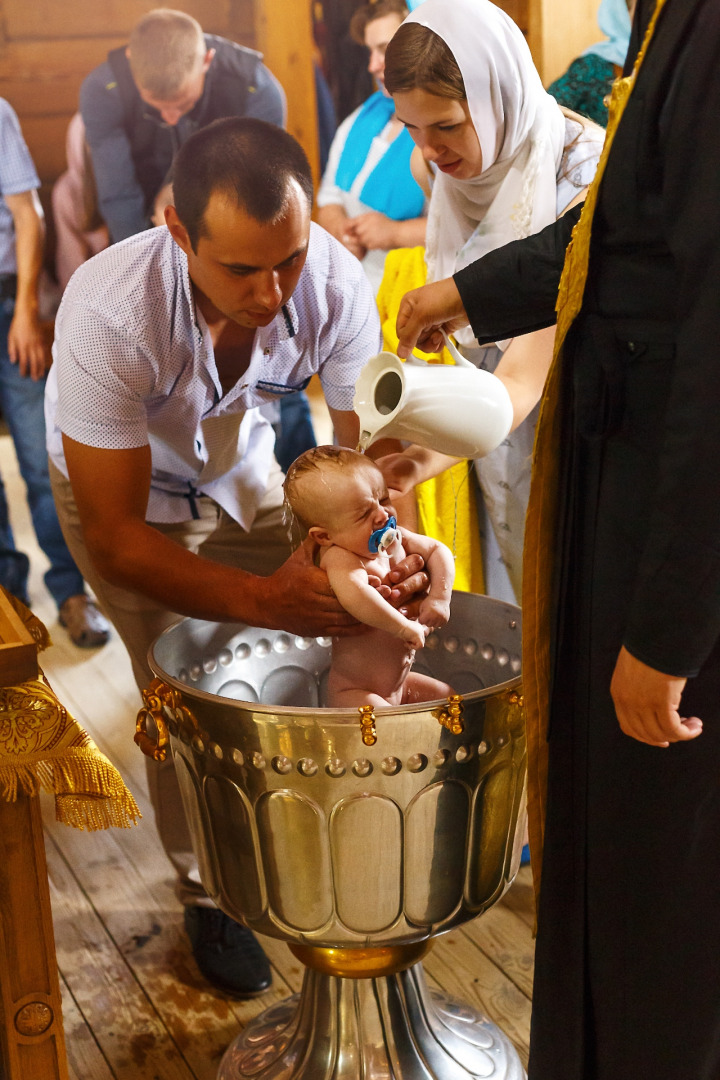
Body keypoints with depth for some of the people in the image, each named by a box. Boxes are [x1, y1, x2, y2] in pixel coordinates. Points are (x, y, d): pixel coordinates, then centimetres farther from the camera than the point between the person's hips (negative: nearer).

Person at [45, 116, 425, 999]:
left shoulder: (335, 283, -31)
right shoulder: (108, 315, -42)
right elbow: (115, 537, -38)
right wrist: (262, 599, -51)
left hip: (241, 466, 3)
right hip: (121, 491, -3)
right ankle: (210, 893, 18)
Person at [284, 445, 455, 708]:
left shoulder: (394, 538, 0)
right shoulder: (341, 559, -28)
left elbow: (437, 551, 12)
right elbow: (354, 594, -50)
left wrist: (440, 597, -5)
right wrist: (404, 626, -39)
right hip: (354, 693, -9)